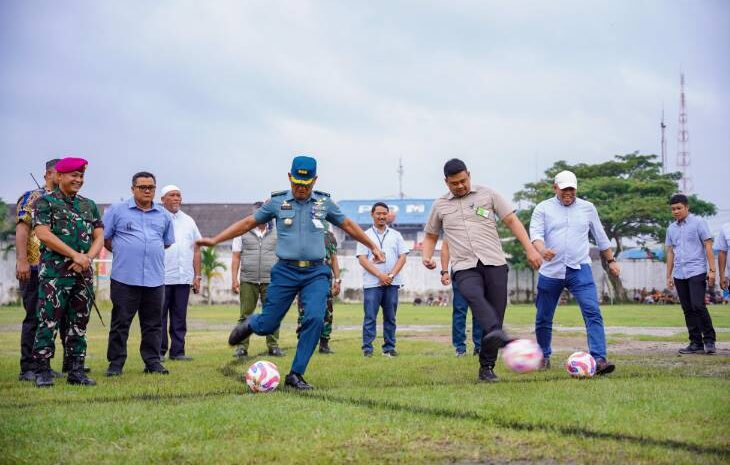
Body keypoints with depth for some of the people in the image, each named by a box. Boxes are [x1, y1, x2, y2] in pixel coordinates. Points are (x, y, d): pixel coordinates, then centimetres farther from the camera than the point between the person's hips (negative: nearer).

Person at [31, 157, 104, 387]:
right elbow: (43, 234, -10)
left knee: (79, 323, 6)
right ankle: (42, 371, -2)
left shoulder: (89, 205, 17)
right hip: (54, 272, -5)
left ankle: (76, 371, 11)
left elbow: (99, 237, 13)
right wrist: (75, 255, -13)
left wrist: (87, 258, -7)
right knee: (49, 322, -7)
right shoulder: (45, 202, 2)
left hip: (83, 273, 5)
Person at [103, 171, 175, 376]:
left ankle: (152, 361, 14)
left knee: (153, 323, 6)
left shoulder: (163, 215, 14)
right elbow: (104, 238, 6)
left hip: (155, 278, 3)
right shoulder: (117, 210, 4)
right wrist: (123, 252, 6)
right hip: (124, 277, -3)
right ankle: (116, 363, 7)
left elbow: (167, 242, 26)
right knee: (120, 322, 0)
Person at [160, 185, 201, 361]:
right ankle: (158, 351, 4)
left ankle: (177, 351, 10)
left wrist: (197, 276, 10)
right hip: (161, 278, -4)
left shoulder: (188, 221, 16)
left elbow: (196, 250, 16)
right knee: (159, 315, -1)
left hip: (184, 278, 4)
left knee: (180, 317, 6)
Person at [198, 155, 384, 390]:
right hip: (286, 271, -1)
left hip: (316, 273, 1)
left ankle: (296, 375, -5)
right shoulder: (277, 201, 3)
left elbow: (348, 225, 20)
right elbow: (248, 223, 10)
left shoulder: (324, 202, 7)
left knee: (315, 318, -19)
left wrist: (373, 246, 23)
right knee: (267, 326, 0)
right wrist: (215, 240, 7)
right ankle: (250, 324, 40)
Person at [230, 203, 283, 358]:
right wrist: (234, 279, 0)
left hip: (270, 281, 1)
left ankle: (273, 346, 6)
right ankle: (242, 347, 3)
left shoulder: (276, 233, 11)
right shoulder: (243, 232, 8)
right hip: (248, 281, -1)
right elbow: (236, 257, 7)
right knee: (245, 315, -1)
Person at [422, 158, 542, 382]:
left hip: (494, 263, 1)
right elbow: (430, 236, 27)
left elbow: (512, 221, 9)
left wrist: (530, 249, 0)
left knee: (496, 313, -4)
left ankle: (487, 368, 7)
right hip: (465, 268, 0)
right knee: (474, 296, -33)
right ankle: (496, 334, -57)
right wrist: (426, 255, 5)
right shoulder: (440, 206, 16)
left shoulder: (487, 194, 10)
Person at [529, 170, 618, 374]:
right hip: (550, 272, 0)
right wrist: (542, 250, -31)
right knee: (543, 319, 9)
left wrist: (611, 260, 22)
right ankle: (544, 356, 30)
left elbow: (600, 237, 20)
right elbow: (536, 234, -10)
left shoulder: (587, 208, 11)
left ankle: (599, 359, -24)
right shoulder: (543, 209, 4)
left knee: (593, 312, -18)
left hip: (579, 270, 0)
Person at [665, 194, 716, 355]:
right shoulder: (671, 228, 15)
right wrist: (669, 276, 16)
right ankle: (696, 343, 10)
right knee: (688, 310, 6)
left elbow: (708, 246, -3)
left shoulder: (698, 223, 0)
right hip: (679, 275, 6)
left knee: (698, 306, -15)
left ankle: (709, 340, -4)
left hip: (697, 272, -5)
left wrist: (712, 270, -10)